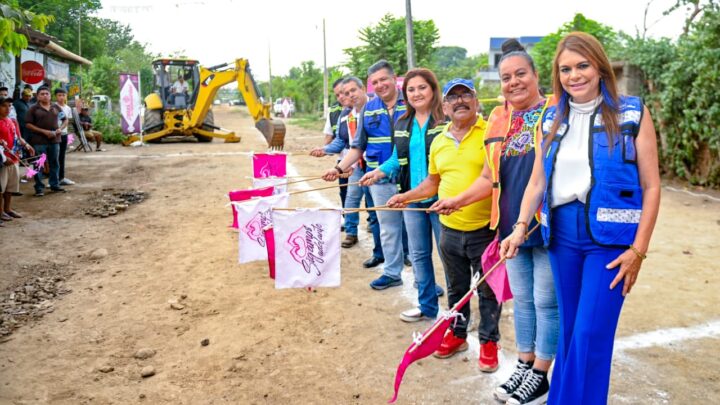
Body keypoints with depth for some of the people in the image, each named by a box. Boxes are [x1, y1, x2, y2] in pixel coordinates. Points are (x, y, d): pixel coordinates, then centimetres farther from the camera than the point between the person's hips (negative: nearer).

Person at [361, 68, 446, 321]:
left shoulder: (446, 120, -10)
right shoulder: (402, 125, 11)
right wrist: (378, 172, 3)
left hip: (440, 199, -6)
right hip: (412, 199, 7)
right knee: (419, 254, 15)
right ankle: (427, 306, 31)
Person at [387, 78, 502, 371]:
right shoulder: (439, 142, 10)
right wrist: (405, 197, 11)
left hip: (485, 228, -5)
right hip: (450, 229, 5)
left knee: (488, 290, 9)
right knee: (456, 288, 19)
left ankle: (489, 341, 25)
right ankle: (456, 334, 36)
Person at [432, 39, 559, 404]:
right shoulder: (498, 119, 8)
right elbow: (490, 178, 15)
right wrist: (457, 200, 5)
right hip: (513, 226, 6)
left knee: (545, 302, 6)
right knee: (521, 299, 16)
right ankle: (523, 367, 32)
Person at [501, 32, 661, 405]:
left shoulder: (632, 114, -3)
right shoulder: (552, 119, 8)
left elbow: (651, 186, -4)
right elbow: (537, 181, 12)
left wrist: (638, 250, -9)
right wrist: (521, 227, 0)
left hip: (610, 234, -4)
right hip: (562, 232, 4)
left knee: (591, 335, -7)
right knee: (570, 330, 13)